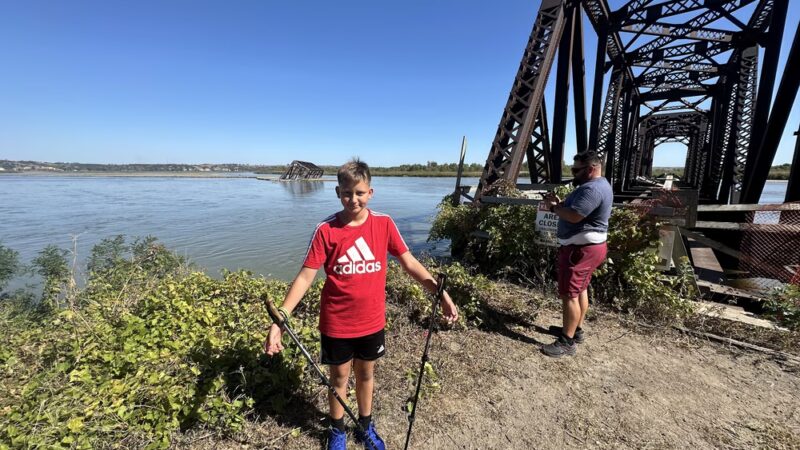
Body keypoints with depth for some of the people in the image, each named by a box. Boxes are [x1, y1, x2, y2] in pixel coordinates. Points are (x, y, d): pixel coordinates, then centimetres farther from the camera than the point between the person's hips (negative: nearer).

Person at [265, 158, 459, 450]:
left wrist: (442, 294, -14)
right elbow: (305, 276, -12)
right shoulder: (326, 230, -14)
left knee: (366, 375, 23)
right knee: (339, 378, 20)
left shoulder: (384, 224, -9)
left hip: (372, 322, 2)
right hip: (336, 324, -1)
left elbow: (410, 264, -7)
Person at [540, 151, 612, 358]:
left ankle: (567, 342, 1)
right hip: (585, 247, 12)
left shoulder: (592, 189, -21)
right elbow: (576, 210, 19)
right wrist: (560, 203, 3)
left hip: (582, 249, -12)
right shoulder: (596, 185, 15)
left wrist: (553, 207, -13)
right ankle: (575, 330, 33)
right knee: (579, 290, 19)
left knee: (569, 294, -7)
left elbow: (574, 216, -29)